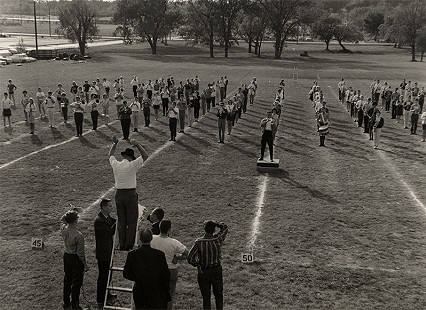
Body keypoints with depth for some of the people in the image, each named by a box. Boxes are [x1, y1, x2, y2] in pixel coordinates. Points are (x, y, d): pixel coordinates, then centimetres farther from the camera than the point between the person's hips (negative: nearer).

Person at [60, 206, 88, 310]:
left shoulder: (63, 229, -12)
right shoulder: (78, 236, -29)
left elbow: (62, 219, 13)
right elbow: (80, 253, -22)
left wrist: (71, 211, 6)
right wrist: (85, 265, -11)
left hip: (66, 256, 7)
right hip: (75, 259, -7)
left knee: (67, 279, 21)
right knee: (76, 282, 8)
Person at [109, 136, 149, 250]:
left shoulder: (115, 164, 0)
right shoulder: (132, 165, -13)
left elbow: (110, 155, 22)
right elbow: (145, 156, -6)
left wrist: (115, 144, 25)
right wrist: (137, 145, -8)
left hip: (119, 194, 5)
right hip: (130, 194, -5)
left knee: (121, 221, 13)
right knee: (131, 222, 5)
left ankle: (122, 245, 18)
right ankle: (129, 245, 8)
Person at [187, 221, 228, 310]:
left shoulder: (199, 242, -21)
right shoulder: (218, 239, -17)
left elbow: (190, 259, -21)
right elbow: (225, 227, 3)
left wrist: (197, 264, -6)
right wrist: (216, 223, -7)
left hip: (203, 272, -1)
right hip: (217, 270, 1)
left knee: (206, 296, 13)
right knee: (218, 294, 20)